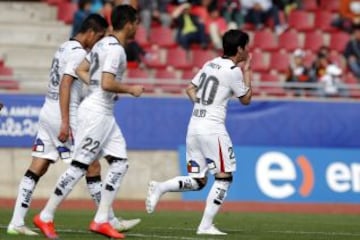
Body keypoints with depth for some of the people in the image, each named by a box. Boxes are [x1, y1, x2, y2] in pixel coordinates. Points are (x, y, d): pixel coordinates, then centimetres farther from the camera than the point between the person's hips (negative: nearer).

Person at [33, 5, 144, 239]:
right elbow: (107, 83, -25)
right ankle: (46, 217, 0)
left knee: (120, 163, 7)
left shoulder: (103, 44, 13)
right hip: (97, 112, -10)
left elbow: (81, 70, 20)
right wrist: (131, 89, -11)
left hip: (104, 113, 10)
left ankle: (101, 220, 6)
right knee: (79, 166, -6)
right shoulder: (115, 49, -16)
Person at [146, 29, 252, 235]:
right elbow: (246, 100, 4)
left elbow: (190, 89, 22)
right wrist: (247, 72, 12)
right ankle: (206, 226, -3)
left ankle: (160, 188, -9)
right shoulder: (234, 71, -9)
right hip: (212, 128, -7)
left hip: (194, 125, 8)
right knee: (224, 177, 3)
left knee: (197, 181, 13)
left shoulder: (210, 64, 13)